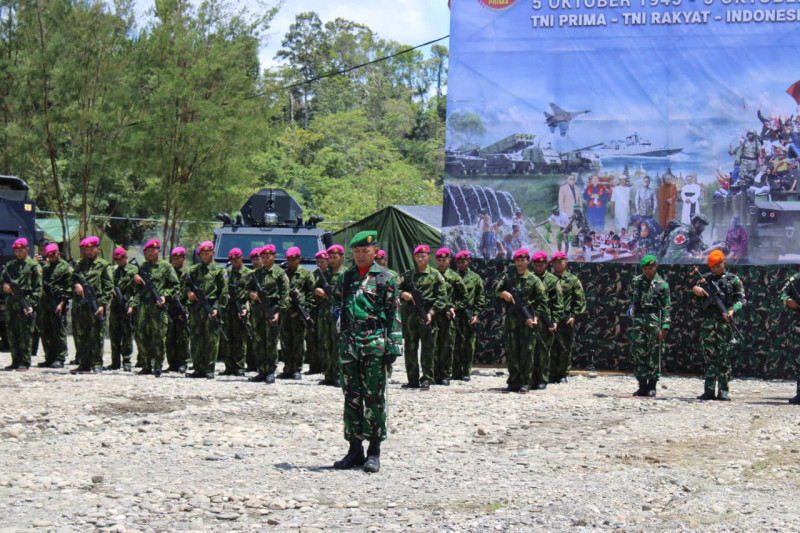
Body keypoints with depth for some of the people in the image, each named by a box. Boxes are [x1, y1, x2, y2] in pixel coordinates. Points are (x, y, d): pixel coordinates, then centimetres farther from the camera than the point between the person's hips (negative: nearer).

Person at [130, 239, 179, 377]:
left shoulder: (166, 266, 5)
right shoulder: (143, 267, 17)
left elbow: (175, 285, 3)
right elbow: (137, 288, 19)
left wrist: (165, 296, -12)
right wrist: (132, 304, 5)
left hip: (158, 305, -4)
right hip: (142, 305, 4)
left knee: (158, 337, -5)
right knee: (141, 335, 0)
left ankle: (158, 367, 1)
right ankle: (146, 366, 8)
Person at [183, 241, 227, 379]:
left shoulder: (218, 269, 5)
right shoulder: (193, 269, 16)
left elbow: (223, 291, 0)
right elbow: (183, 284, 20)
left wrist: (216, 307, -9)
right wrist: (188, 292, -3)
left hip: (211, 309, -4)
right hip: (195, 309, 4)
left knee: (211, 340, -4)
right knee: (195, 339, 4)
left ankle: (209, 370, -1)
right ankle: (198, 369, 10)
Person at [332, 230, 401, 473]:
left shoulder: (385, 278, 0)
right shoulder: (345, 278, 13)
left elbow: (394, 314, -2)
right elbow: (336, 306, 23)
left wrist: (393, 344, -9)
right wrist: (337, 339, 11)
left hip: (375, 343, -4)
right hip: (349, 343, 4)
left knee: (374, 397, -2)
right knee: (351, 396, 6)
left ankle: (374, 451, 3)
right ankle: (355, 449, 13)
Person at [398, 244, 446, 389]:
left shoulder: (435, 276, 6)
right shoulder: (408, 275, 15)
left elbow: (441, 297, 0)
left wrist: (431, 313, -11)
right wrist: (403, 294, -10)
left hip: (427, 317, -3)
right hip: (410, 316, 3)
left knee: (428, 349, -3)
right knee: (410, 349, 3)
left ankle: (427, 379, 1)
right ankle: (413, 380, 9)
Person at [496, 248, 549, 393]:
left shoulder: (534, 280, 4)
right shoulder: (507, 278, 13)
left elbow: (542, 301, 1)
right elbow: (497, 294, 15)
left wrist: (535, 317, -11)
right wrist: (503, 294, -8)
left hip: (527, 321, -3)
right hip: (511, 319, 3)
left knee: (527, 351, -4)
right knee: (511, 351, 2)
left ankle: (524, 383, 0)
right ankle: (513, 382, 8)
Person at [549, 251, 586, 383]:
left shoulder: (573, 280, 7)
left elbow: (580, 300, 5)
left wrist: (574, 315, -5)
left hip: (566, 320, -1)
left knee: (566, 349, 1)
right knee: (551, 348, 1)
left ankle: (563, 374, 7)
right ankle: (552, 374, 7)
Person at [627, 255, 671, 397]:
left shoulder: (662, 285, -1)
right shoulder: (636, 281, 9)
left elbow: (666, 308, -2)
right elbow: (630, 294, 29)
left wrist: (664, 327, -8)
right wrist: (631, 306, 11)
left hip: (654, 321, -3)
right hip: (638, 320, 3)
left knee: (654, 354, 0)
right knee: (638, 353, 0)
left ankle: (652, 386, 8)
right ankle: (642, 386, 6)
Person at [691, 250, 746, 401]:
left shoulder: (733, 279, 7)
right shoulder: (706, 279, 17)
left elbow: (741, 299, 0)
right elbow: (696, 297, 13)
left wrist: (732, 310, -18)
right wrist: (695, 290, -11)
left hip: (724, 321, -3)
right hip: (708, 322, 3)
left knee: (724, 357, -3)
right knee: (708, 356, 1)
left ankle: (723, 391, -1)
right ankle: (708, 390, 2)